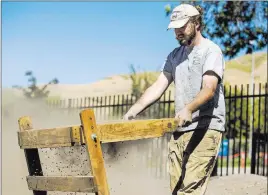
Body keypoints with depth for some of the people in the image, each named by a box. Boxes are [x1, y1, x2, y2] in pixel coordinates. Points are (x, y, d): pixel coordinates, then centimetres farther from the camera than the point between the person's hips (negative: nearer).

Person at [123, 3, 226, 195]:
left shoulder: (211, 50, -4)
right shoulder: (175, 55, 18)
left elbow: (209, 89, -18)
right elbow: (158, 86, 12)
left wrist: (188, 109, -37)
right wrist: (134, 110, -2)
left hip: (206, 128, -7)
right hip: (180, 129, 7)